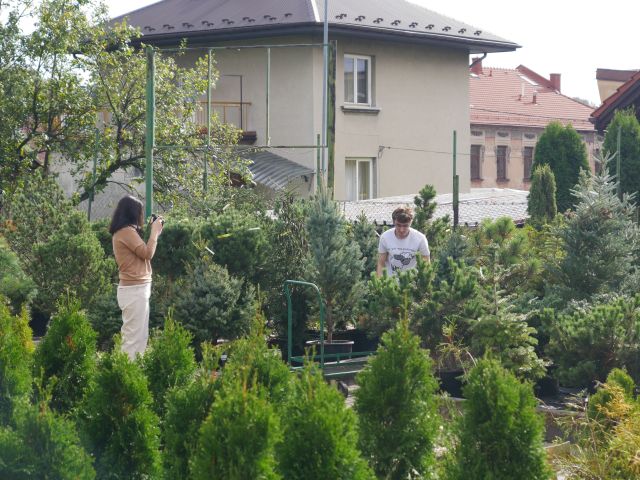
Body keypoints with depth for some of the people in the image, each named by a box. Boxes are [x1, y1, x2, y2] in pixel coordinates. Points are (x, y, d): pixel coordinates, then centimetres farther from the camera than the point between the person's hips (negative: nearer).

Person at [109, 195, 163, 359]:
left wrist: (154, 232, 13)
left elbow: (143, 253, 18)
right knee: (134, 337, -9)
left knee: (140, 336, 12)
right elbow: (147, 253, -15)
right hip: (135, 290, -10)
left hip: (136, 289, 10)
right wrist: (155, 231, -5)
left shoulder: (123, 232, 16)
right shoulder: (127, 231, -14)